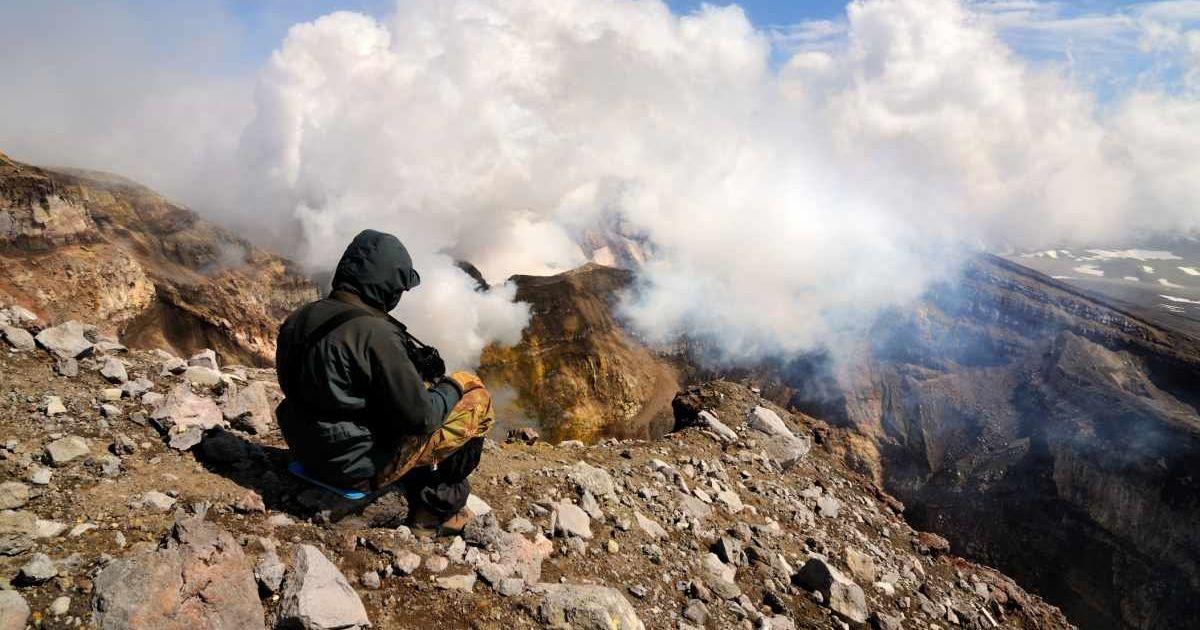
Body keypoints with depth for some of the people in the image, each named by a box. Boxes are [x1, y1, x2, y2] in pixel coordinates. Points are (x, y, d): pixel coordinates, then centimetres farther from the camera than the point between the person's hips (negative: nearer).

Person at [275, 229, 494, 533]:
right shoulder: (374, 334, -26)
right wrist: (452, 386, -2)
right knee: (478, 399, 0)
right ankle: (441, 504, 15)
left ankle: (421, 496, 26)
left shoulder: (300, 318, -1)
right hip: (360, 467, -8)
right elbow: (420, 416, -22)